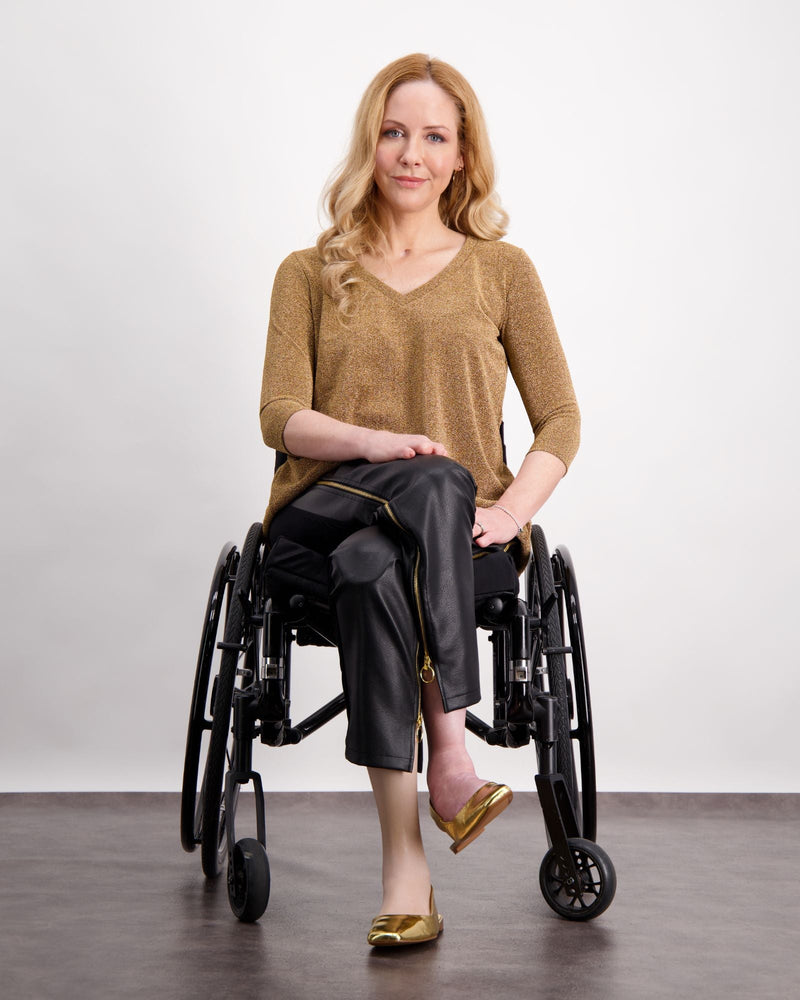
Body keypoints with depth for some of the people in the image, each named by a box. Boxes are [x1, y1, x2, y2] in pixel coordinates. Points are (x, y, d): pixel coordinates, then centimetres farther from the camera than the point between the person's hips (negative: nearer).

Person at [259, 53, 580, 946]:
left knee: (372, 565, -36)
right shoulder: (310, 273, 15)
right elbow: (281, 417, 2)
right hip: (324, 511, 0)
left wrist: (510, 511, -12)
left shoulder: (501, 269, 15)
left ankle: (404, 864, -34)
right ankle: (450, 762, -36)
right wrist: (376, 444, -19)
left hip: (455, 530, 0)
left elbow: (560, 419, 8)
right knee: (437, 484, -35)